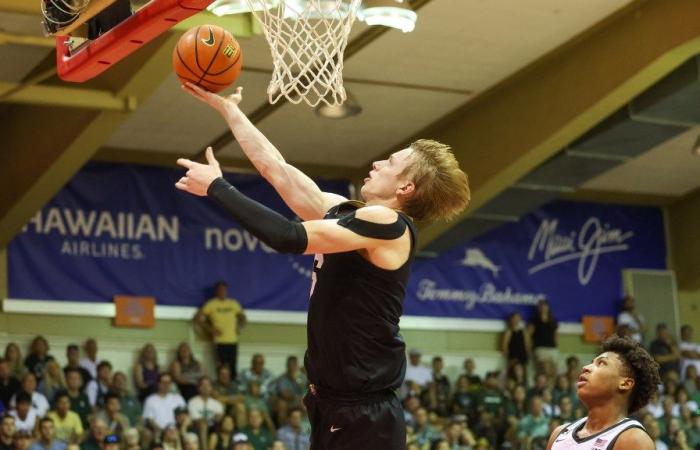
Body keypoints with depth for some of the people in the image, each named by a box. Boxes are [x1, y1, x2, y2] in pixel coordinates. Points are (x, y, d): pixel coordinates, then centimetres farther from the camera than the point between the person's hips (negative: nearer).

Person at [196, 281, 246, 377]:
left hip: (233, 341, 3)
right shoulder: (211, 304, 1)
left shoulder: (234, 303, 12)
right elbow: (198, 318, 1)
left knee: (233, 367, 0)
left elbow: (242, 317, 25)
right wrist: (210, 329, -7)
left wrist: (239, 327, 6)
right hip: (220, 341, -3)